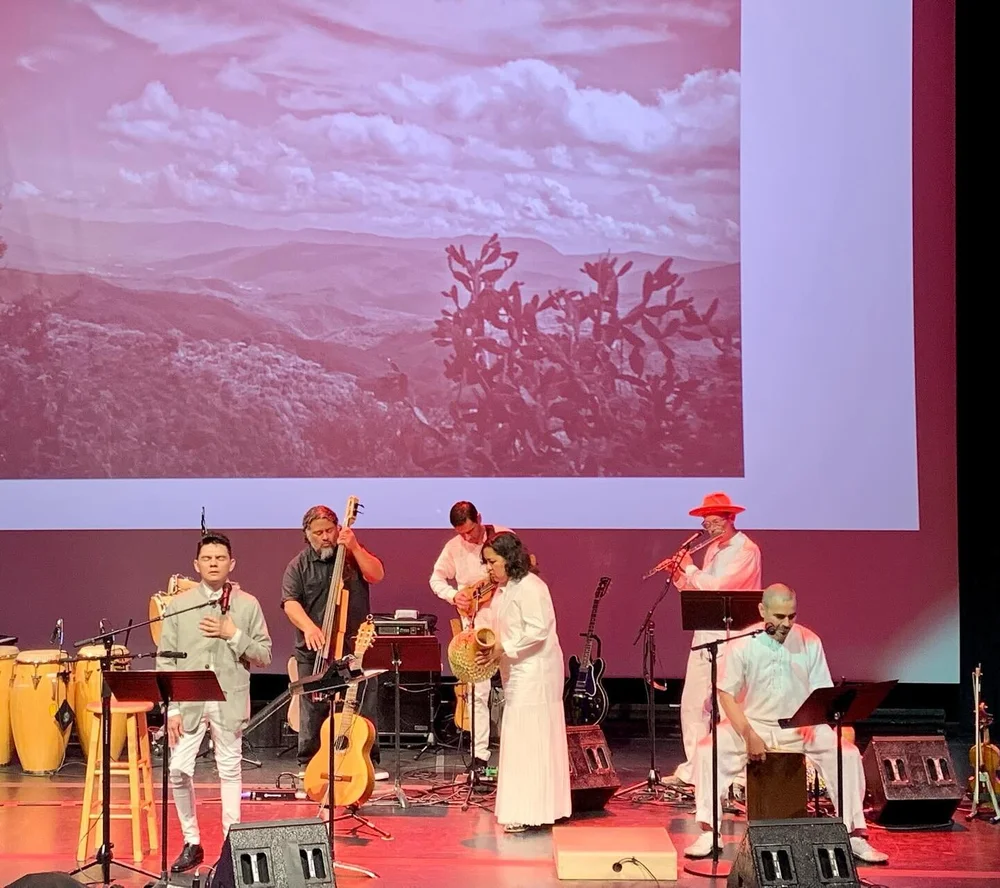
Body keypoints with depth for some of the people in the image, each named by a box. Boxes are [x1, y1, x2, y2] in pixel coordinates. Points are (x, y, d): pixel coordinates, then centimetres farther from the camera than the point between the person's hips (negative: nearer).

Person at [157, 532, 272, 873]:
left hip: (229, 702, 0)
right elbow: (165, 659, 2)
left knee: (230, 772, 6)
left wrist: (233, 635, -12)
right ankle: (192, 843, 12)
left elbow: (264, 656, 3)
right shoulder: (178, 605, 4)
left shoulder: (248, 605, 3)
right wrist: (171, 708, -5)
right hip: (188, 701, 1)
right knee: (178, 771, -4)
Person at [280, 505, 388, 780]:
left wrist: (354, 547, -16)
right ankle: (308, 763, 13)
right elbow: (290, 602, -8)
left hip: (355, 646, 0)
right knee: (313, 709, 2)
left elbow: (377, 575, -8)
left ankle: (370, 761, 9)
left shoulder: (353, 554, 7)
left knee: (365, 705, -1)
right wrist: (308, 627, -25)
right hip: (314, 649, 0)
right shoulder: (299, 565, 3)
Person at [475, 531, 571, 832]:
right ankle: (523, 811, 17)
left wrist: (503, 649, -25)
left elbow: (537, 630, -23)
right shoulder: (502, 590, 15)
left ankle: (528, 813, -4)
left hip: (535, 674, -10)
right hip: (518, 675, 10)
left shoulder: (529, 587, -15)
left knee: (530, 741, -7)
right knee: (519, 740, 11)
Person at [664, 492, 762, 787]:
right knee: (692, 704, 9)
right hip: (704, 636, 9)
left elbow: (716, 586, -21)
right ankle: (692, 770, 16)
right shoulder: (712, 550, 16)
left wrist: (689, 567, -8)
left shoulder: (746, 550, -11)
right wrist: (679, 575, 5)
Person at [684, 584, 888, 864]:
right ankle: (708, 832, -17)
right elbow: (727, 694, -5)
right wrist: (749, 736, -18)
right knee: (708, 750, -27)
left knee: (848, 754, -23)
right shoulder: (743, 644, -9)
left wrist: (813, 722, -20)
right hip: (753, 723, -1)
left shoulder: (810, 642, -4)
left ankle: (855, 836, -12)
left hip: (801, 727, 1)